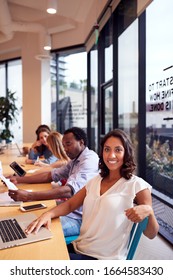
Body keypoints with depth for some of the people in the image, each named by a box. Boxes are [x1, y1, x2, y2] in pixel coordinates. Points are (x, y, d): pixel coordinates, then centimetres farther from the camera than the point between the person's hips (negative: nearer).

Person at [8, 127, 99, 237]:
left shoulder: (90, 160, -18)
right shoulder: (75, 160, 14)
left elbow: (69, 191, -31)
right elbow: (51, 175, 14)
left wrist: (29, 196, -34)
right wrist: (19, 179, 5)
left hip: (80, 218, -9)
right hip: (70, 210, 9)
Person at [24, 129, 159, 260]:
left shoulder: (137, 185, -10)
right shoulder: (96, 180, 9)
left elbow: (151, 234, -8)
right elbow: (70, 205, 9)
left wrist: (148, 210, -30)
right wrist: (48, 214, -11)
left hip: (105, 258, -5)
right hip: (78, 248, 5)